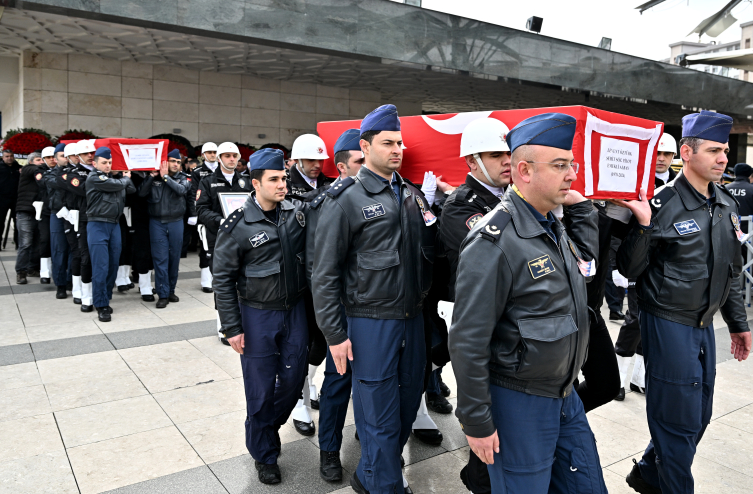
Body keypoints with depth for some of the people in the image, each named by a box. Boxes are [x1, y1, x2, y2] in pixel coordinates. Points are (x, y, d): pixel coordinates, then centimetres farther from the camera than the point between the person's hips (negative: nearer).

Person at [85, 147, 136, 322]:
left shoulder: (115, 177, 16)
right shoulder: (94, 177, -6)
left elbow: (132, 189, 14)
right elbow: (117, 185, -13)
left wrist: (126, 178, 7)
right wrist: (126, 178, 5)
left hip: (114, 225, 6)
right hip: (98, 225, -6)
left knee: (113, 265, 9)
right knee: (100, 267, -7)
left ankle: (106, 299, 22)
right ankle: (101, 306, 0)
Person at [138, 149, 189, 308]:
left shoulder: (182, 178, 6)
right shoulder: (153, 177, 5)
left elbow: (181, 190, -15)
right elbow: (141, 193, -7)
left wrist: (165, 177, -13)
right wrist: (152, 176, -12)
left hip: (176, 223, 1)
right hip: (157, 223, -1)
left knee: (174, 257, 8)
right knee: (160, 259, -3)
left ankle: (171, 290, 22)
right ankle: (163, 294, 2)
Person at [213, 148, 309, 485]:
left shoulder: (297, 211, -1)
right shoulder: (237, 226, -12)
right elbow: (222, 278, -8)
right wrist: (232, 328, -9)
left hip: (294, 309, 4)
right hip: (258, 316, -4)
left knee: (293, 378, 11)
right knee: (261, 388, 6)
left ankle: (267, 424, 42)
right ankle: (264, 454, 29)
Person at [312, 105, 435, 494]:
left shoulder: (412, 194, 9)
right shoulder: (346, 199, -10)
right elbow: (324, 274, -10)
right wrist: (334, 334, -12)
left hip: (412, 316, 7)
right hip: (371, 320, -6)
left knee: (408, 402, 17)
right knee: (380, 417, 2)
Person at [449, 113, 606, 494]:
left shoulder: (554, 226, 5)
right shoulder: (494, 239, -23)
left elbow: (586, 255, 26)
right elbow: (468, 341, -22)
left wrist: (579, 204, 10)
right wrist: (476, 422, -17)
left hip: (565, 394, 9)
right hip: (519, 404, -8)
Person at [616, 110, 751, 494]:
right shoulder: (661, 204, -16)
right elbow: (630, 270, -14)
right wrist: (643, 226, -29)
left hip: (704, 325, 8)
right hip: (668, 324, -8)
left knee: (698, 417, 19)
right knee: (678, 420, 2)